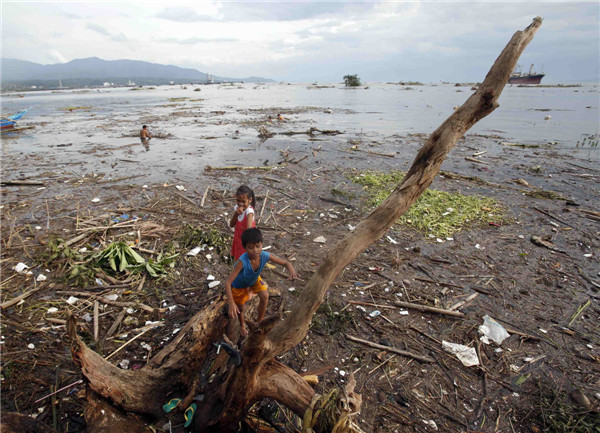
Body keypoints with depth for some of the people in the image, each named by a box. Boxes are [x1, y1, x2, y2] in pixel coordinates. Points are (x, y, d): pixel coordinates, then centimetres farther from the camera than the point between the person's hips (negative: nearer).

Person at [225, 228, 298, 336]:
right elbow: (228, 282, -45)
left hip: (254, 279, 3)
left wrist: (291, 270, -48)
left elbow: (285, 263, -24)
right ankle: (242, 324, 47)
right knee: (240, 308, 11)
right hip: (239, 284, -3)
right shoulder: (243, 261, -46)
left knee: (265, 296, -15)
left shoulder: (265, 256, -34)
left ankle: (260, 322, 14)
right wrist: (231, 303, -56)